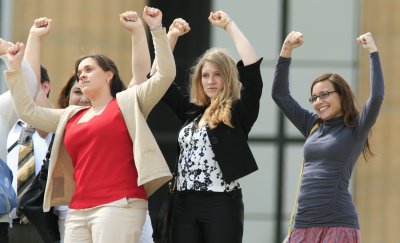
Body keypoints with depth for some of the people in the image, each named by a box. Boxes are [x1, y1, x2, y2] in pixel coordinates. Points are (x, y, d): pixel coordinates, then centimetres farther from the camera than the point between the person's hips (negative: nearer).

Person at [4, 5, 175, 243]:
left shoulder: (128, 102, 7)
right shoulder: (71, 116, 22)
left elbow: (166, 74, -2)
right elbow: (28, 110, 26)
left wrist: (157, 29, -7)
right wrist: (15, 67, 23)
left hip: (119, 206, -7)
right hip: (78, 211, 7)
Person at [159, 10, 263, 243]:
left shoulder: (239, 112, -1)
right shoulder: (192, 112, 15)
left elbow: (252, 66, -13)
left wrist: (229, 25, -6)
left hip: (222, 204, -5)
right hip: (185, 204, 5)